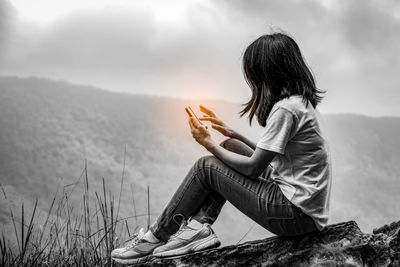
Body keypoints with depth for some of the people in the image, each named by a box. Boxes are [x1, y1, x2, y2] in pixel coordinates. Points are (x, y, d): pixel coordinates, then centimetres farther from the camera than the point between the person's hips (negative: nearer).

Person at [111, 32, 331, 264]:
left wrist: (209, 144, -2)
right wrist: (231, 133, 14)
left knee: (206, 167, -3)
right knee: (232, 147, 13)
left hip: (298, 214, -10)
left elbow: (253, 168, -15)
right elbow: (266, 154, 20)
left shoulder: (286, 109, -18)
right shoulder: (304, 102, 13)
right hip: (306, 204, 10)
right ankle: (199, 225, 4)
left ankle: (156, 238, 10)